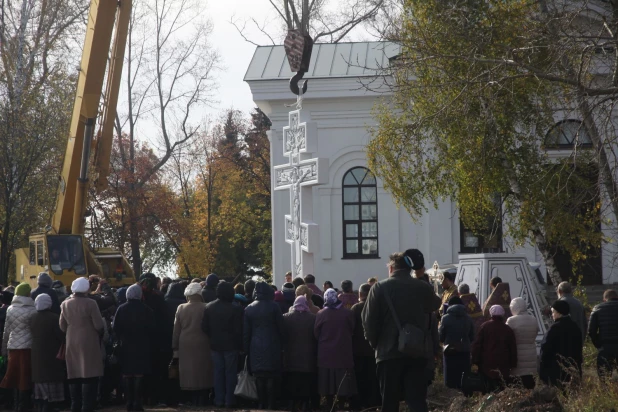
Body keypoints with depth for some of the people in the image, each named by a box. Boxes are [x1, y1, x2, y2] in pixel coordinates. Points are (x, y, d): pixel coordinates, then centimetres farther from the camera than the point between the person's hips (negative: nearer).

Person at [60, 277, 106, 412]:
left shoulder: (65, 304, 4)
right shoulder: (90, 304, -13)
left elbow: (62, 326, 7)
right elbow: (99, 325, -13)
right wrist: (100, 334, 6)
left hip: (72, 344, 6)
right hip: (88, 343, -6)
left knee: (74, 377, 11)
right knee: (89, 376, -3)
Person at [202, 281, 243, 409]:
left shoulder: (209, 307, -2)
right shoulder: (236, 309, -15)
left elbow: (204, 328, 1)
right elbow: (238, 330, -13)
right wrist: (240, 345, -3)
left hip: (215, 345, 4)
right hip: (231, 345, -4)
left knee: (218, 373, 10)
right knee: (230, 373, 4)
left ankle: (219, 400, 11)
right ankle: (229, 400, 5)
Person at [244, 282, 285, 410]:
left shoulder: (249, 309, 3)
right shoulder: (273, 307, -7)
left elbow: (245, 332, 6)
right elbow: (281, 328, -4)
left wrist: (246, 349, 11)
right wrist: (282, 345, 7)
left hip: (256, 349, 3)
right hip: (272, 347, -3)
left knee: (259, 379, 8)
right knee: (271, 378, 0)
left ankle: (262, 404, 10)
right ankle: (271, 404, -2)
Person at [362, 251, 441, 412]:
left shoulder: (379, 288, -5)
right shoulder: (422, 287, 6)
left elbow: (369, 320, -5)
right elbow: (435, 305, 27)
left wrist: (375, 343, 9)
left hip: (389, 352, -2)